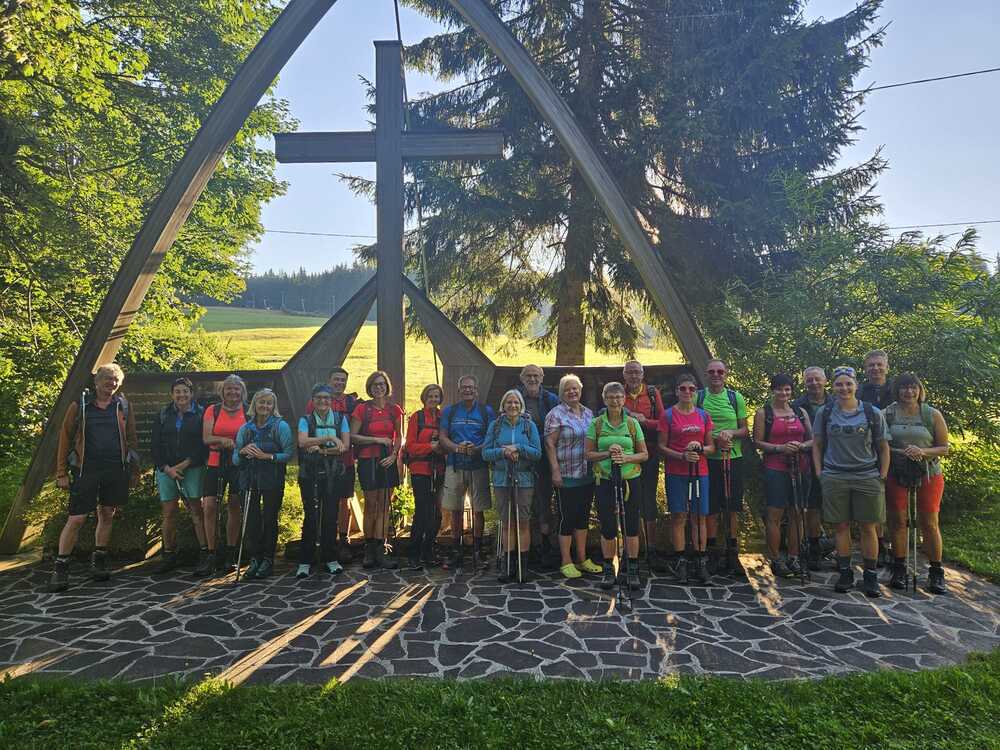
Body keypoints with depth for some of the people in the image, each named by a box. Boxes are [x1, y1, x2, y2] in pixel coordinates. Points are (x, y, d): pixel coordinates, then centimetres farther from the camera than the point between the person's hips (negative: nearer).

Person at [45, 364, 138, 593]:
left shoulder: (123, 406, 8)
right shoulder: (80, 406, 3)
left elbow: (132, 439, 11)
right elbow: (65, 439, 4)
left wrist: (132, 470, 6)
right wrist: (62, 473, -1)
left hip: (116, 470, 2)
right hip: (87, 469, -2)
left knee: (107, 515, 10)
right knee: (76, 519, -4)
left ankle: (99, 562, 23)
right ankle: (60, 569, 7)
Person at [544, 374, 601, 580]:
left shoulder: (589, 414, 12)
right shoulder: (556, 415, -6)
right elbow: (550, 444, -11)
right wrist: (555, 471, -17)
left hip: (587, 476, 6)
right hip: (567, 477, -6)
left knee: (583, 516, 13)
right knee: (567, 518, 0)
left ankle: (582, 559, 24)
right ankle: (566, 562, 10)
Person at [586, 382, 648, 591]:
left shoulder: (633, 423, 4)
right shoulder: (596, 424, 2)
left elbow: (644, 454, 5)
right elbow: (588, 454, 2)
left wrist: (626, 458, -13)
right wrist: (607, 454, -14)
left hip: (631, 480, 1)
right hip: (605, 480, 0)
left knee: (631, 526, 3)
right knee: (608, 527, 4)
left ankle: (632, 570, 16)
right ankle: (608, 570, 18)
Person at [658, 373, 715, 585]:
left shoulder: (704, 415, 8)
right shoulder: (668, 415, 0)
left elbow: (711, 447, 11)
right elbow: (662, 446, -1)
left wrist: (700, 448, -11)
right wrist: (682, 456, -16)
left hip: (700, 472, 3)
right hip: (676, 473, -2)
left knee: (700, 517, 4)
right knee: (679, 517, 0)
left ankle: (700, 563, 10)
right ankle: (680, 563, 8)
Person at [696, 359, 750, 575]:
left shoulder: (736, 397, 7)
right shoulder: (698, 397, 2)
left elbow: (745, 431, 9)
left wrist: (731, 432, -12)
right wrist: (714, 439, -14)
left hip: (733, 458, 2)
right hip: (708, 459, -2)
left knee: (733, 508, 6)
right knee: (711, 508, 3)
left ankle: (732, 554, 17)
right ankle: (713, 553, 14)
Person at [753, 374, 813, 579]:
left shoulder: (800, 412, 14)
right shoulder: (763, 413, 3)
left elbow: (812, 439, 14)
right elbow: (757, 442, -2)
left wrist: (801, 446, -7)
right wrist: (780, 448, -15)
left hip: (800, 468, 4)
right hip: (775, 470, -4)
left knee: (796, 514, 7)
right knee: (774, 515, -4)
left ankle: (793, 558, 18)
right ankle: (775, 560, 5)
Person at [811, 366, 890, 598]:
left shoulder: (873, 413, 3)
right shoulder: (824, 413, 4)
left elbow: (883, 448, 7)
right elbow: (817, 445, 10)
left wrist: (882, 477, 1)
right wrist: (819, 474, 2)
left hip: (868, 478, 0)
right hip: (835, 478, 1)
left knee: (868, 527, 3)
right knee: (842, 526, 6)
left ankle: (871, 576, 16)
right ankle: (845, 573, 17)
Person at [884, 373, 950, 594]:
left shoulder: (933, 415, 0)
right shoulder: (888, 413, 0)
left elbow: (945, 448, 2)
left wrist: (922, 452, -16)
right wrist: (900, 452, -15)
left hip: (928, 475, 0)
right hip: (896, 474, 0)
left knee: (930, 523, 1)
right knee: (899, 521, 4)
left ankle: (936, 573, 14)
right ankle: (899, 569, 14)